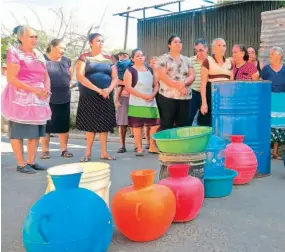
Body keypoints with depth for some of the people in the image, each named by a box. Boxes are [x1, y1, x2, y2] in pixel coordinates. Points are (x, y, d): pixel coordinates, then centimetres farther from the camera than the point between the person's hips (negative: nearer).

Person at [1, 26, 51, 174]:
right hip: (20, 98, -7)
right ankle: (21, 164, 3)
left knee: (36, 132, 7)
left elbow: (46, 76, 16)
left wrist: (46, 89, -6)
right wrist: (34, 90, -19)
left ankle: (31, 162, 15)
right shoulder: (14, 53, -7)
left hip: (39, 98, 7)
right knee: (18, 132, -2)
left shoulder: (39, 55, 13)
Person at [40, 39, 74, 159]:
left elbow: (70, 77, 21)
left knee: (64, 125, 6)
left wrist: (64, 85, 11)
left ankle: (64, 149, 14)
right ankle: (45, 150, 11)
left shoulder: (66, 61, 11)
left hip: (64, 98, 5)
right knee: (46, 125, 2)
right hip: (47, 98, -4)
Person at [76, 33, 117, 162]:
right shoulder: (84, 57, 0)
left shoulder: (108, 59, 12)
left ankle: (104, 152, 11)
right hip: (89, 97, -3)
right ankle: (88, 152, 9)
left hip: (106, 97, 3)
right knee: (91, 124, 0)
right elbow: (80, 76, -12)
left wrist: (108, 89, -13)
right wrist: (97, 89, -18)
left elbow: (115, 77, 8)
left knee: (104, 124, 4)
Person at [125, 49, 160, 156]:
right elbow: (128, 87, -11)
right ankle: (139, 148, 7)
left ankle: (152, 147, 14)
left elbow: (156, 85, 16)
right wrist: (143, 96, -16)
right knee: (137, 126, -3)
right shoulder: (130, 70, 0)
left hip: (151, 102, 5)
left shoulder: (150, 70, 16)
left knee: (155, 124, 2)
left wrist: (153, 94, -6)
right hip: (137, 103, -5)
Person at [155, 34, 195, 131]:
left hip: (185, 97, 5)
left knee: (182, 125, 6)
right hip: (167, 97, -5)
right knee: (166, 125, -3)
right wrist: (177, 85, -19)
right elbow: (162, 76, -11)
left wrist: (184, 84, -15)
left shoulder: (187, 60, 16)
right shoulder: (163, 59, 1)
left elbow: (192, 75, 6)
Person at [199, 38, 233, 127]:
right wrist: (204, 102, -15)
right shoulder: (207, 61, -3)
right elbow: (203, 83, -7)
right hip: (212, 95, -5)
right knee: (209, 124, -4)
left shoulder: (229, 63, 13)